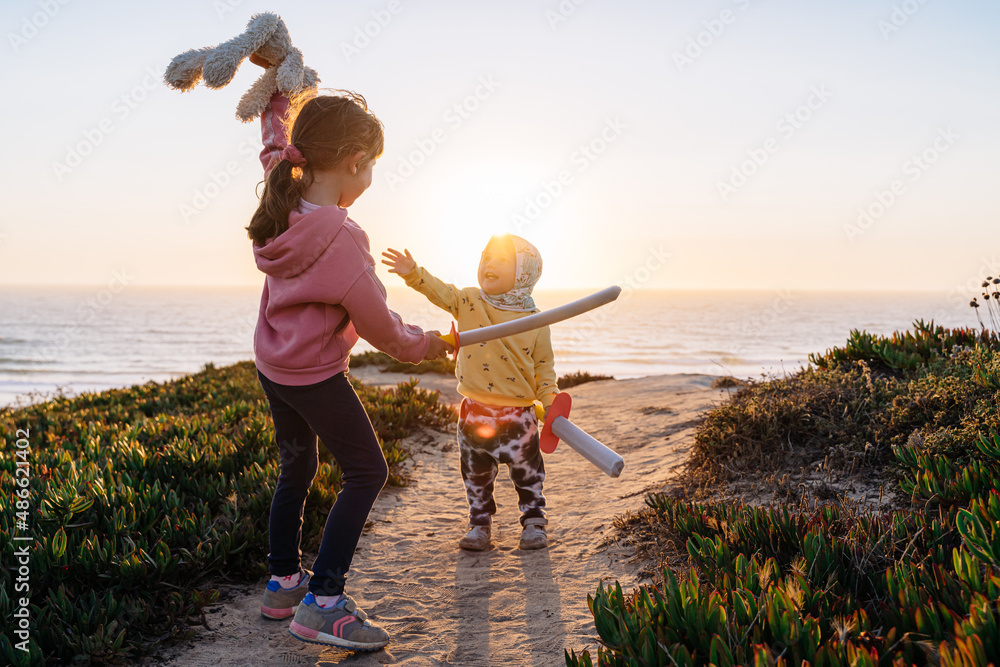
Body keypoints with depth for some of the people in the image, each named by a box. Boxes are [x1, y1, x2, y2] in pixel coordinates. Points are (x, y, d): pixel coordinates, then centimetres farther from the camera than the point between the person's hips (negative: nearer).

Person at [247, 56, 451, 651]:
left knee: (297, 468, 21)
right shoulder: (341, 239, -30)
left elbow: (275, 147, 17)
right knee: (367, 471, 2)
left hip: (272, 366, 9)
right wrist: (424, 344, -2)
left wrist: (280, 97, 28)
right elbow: (381, 328, -20)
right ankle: (323, 602, 0)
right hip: (316, 376, -9)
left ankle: (284, 582, 33)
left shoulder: (283, 199, -9)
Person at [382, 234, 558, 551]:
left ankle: (533, 523, 29)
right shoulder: (468, 302, -1)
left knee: (527, 472, 10)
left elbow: (543, 364, 2)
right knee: (476, 474, 14)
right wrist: (413, 273, -30)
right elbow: (438, 290, -14)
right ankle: (480, 524, 32)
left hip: (517, 413, -1)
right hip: (475, 411, 2)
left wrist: (549, 396, -8)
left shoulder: (535, 321, -4)